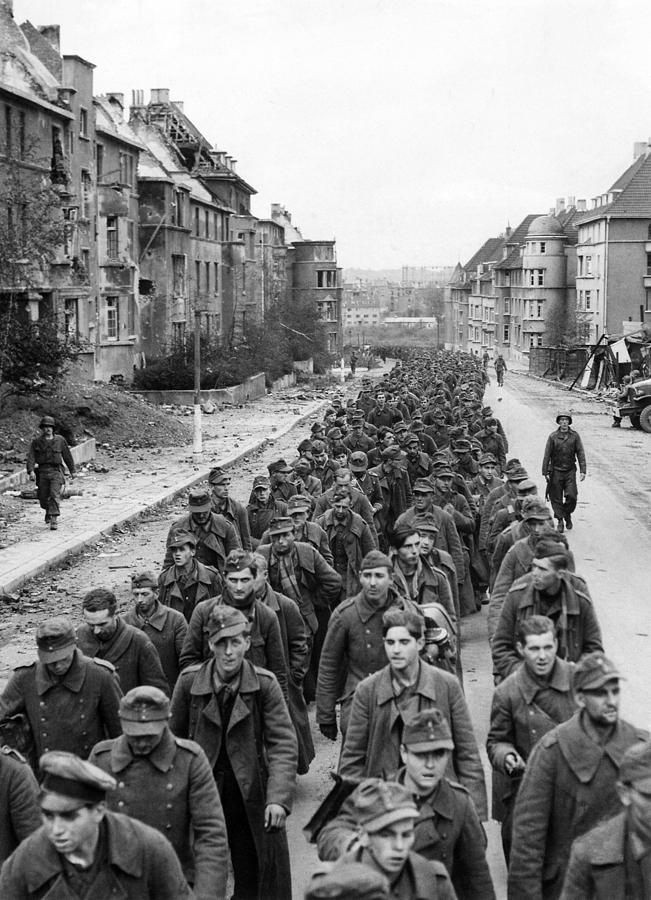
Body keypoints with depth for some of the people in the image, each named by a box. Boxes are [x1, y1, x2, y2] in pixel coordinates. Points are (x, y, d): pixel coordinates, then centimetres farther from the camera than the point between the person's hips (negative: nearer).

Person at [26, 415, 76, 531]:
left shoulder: (60, 440, 5)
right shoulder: (36, 442, 4)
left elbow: (67, 456, 13)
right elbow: (31, 457, -5)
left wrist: (72, 470, 16)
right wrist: (31, 471, -19)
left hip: (56, 471, -2)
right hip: (42, 472, 2)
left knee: (55, 495, -15)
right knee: (43, 497, 8)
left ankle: (54, 520, -17)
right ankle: (48, 511, 39)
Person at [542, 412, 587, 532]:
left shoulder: (575, 436, 3)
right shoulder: (553, 436, 0)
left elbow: (580, 453, 3)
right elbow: (547, 455, 2)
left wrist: (583, 470, -4)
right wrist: (545, 472, -1)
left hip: (570, 471, 0)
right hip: (556, 471, 0)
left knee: (572, 496, -8)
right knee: (556, 498, 1)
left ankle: (568, 515, 18)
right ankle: (560, 520, 13)